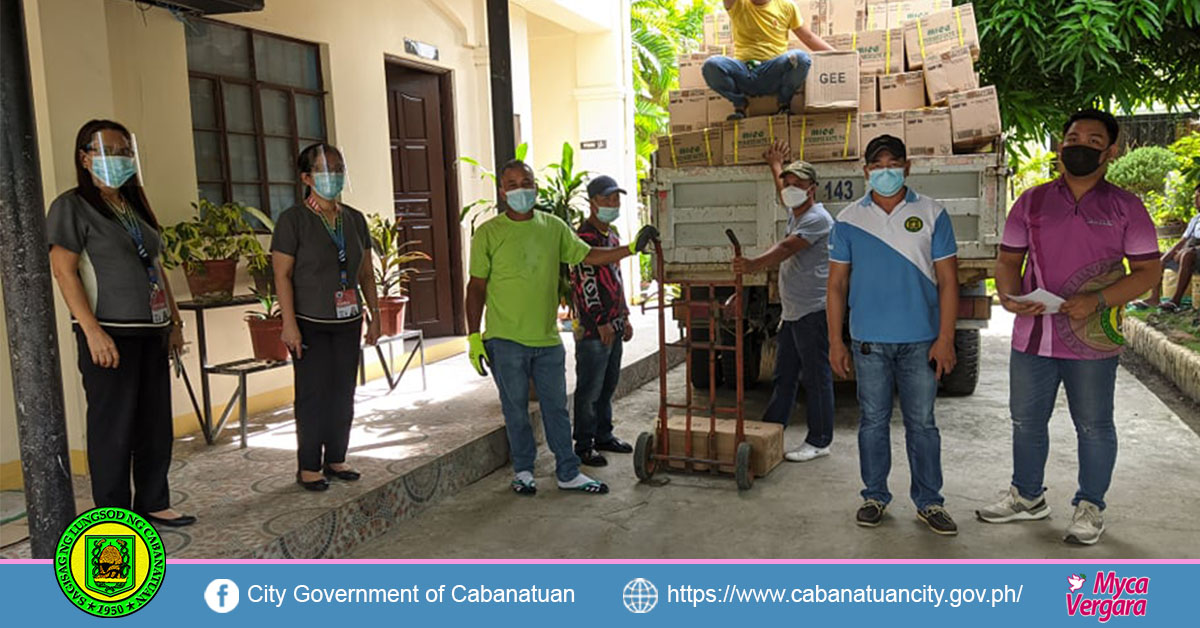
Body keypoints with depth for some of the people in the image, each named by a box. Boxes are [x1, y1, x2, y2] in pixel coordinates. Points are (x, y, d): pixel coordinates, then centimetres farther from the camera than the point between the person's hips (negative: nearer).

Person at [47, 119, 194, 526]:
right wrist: (92, 331, -20)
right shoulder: (73, 206, -5)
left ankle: (153, 504, 22)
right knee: (114, 427, -1)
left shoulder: (135, 207, 17)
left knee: (157, 423, 10)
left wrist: (174, 320, 15)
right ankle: (114, 516, 10)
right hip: (110, 332, -7)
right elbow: (63, 271, -12)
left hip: (152, 330, 7)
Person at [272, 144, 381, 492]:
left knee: (343, 394, 10)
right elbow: (282, 274, -11)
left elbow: (366, 272, 13)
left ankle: (335, 459, 22)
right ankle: (308, 467, 11)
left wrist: (374, 313, 9)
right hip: (310, 324, -5)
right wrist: (289, 323, -17)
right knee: (313, 395, -1)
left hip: (348, 323, 5)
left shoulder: (354, 219, 8)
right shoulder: (293, 219, -8)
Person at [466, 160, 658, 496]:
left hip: (547, 339, 3)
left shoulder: (553, 227, 7)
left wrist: (632, 248, 5)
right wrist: (473, 336, -6)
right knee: (516, 408, 8)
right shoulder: (488, 233, -4)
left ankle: (569, 473, 21)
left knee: (556, 407, 10)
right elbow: (477, 286, -2)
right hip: (505, 340, -3)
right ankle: (523, 471, 26)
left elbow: (588, 256, 14)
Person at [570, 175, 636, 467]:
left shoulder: (612, 234, 17)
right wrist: (601, 322, -18)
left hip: (613, 325, 9)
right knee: (590, 389, -2)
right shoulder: (585, 237, -14)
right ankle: (584, 445, 8)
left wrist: (624, 316, 21)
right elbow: (585, 284, -18)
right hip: (593, 327, -9)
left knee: (608, 384, 17)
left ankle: (604, 435, 29)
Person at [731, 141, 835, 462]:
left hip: (813, 312, -10)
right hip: (792, 312, 10)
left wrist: (754, 264, -41)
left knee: (816, 377, -3)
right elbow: (783, 194, 42)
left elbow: (787, 247, -27)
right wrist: (775, 165, 52)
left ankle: (818, 442, 5)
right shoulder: (795, 214, 18)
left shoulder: (817, 218, -12)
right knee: (784, 376, 13)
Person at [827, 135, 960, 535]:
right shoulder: (849, 219, 4)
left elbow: (947, 280, 0)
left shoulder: (931, 214, 1)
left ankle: (929, 502, 20)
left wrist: (945, 338, -7)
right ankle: (875, 496, 23)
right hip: (869, 340, 1)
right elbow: (837, 283, 5)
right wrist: (835, 342, 1)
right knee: (873, 421, 9)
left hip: (920, 340, -1)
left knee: (922, 423, 7)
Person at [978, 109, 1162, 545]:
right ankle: (1027, 497, 33)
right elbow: (1009, 259, 8)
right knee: (1025, 421, 14)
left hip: (1092, 342, -3)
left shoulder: (1125, 207, -1)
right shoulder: (1032, 202, 6)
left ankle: (1090, 508, 27)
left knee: (1093, 427, 9)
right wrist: (1010, 298, -12)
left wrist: (1098, 301, -18)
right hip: (1032, 337, 3)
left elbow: (1148, 270, -2)